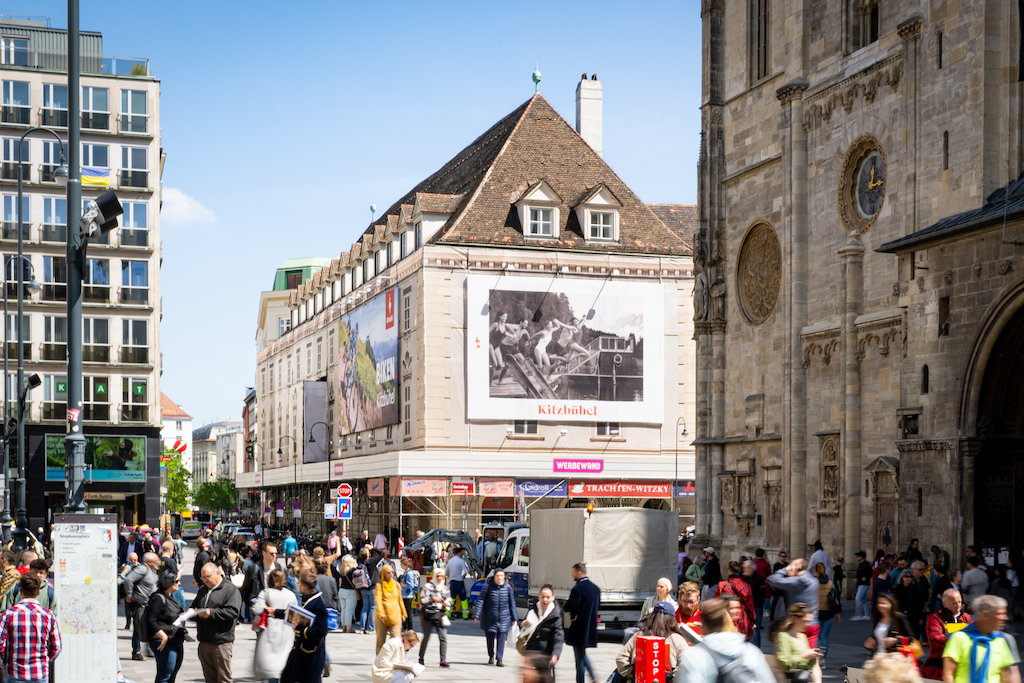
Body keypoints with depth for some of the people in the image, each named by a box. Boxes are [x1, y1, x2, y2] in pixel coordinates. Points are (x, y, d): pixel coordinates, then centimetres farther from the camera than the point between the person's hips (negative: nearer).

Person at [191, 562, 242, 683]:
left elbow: (233, 611, -16)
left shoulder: (230, 589, -5)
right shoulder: (203, 590, 19)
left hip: (222, 642, -7)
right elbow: (194, 606, 30)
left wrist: (211, 613, -22)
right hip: (204, 642, 7)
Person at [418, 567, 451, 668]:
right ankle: (421, 658, 23)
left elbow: (449, 603, 11)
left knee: (443, 638, -9)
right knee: (426, 637, 5)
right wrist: (432, 599, -16)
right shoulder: (427, 586, 1)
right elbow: (422, 600, -5)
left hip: (440, 615, 3)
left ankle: (443, 660, -9)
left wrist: (444, 602, -9)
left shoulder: (445, 588, 14)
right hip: (428, 615, -3)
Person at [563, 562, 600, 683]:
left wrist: (563, 607, 3)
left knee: (579, 656, 2)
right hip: (591, 628, 8)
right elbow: (598, 606, 17)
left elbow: (568, 608, -19)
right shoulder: (595, 588, 8)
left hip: (579, 628, -8)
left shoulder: (578, 588, -19)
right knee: (582, 654, 21)